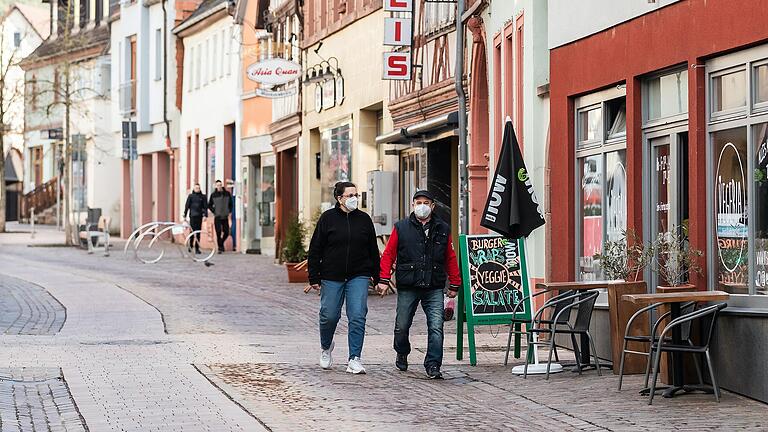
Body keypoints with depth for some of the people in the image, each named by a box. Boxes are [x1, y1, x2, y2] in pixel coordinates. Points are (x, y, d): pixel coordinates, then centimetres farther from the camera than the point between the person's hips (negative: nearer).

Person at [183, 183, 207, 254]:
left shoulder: (203, 197, 7)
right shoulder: (190, 196, 6)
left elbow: (205, 206, 6)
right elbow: (187, 206, 6)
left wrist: (205, 215, -5)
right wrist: (185, 215, 1)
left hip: (199, 216, 1)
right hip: (192, 216, -1)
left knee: (198, 232, 1)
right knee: (192, 231, -6)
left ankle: (197, 248, 4)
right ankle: (191, 245, 8)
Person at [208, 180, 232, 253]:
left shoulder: (227, 193, 4)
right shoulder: (213, 195, 0)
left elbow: (230, 204, 15)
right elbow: (209, 205, 8)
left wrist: (229, 212, 5)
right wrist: (214, 212, -2)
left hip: (225, 217, 2)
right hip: (217, 217, -2)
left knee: (226, 233, 2)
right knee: (218, 233, -5)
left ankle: (221, 243, 28)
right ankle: (220, 247, 2)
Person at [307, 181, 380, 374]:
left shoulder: (364, 219, 6)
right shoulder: (328, 218, -1)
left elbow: (373, 250, 13)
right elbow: (315, 250, 0)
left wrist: (377, 276, 11)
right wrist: (314, 278, -4)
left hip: (359, 277, 1)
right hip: (332, 277, -1)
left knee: (357, 317, -9)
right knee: (329, 315, 5)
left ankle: (354, 360, -6)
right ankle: (326, 348, 35)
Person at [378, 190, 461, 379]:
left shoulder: (443, 229, 9)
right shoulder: (401, 228, 4)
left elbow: (450, 258, 13)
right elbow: (388, 254, 4)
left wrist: (454, 284, 11)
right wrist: (384, 279, -5)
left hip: (434, 288, 0)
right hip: (407, 288, 0)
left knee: (436, 328, -10)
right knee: (402, 326, 10)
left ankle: (433, 365, -6)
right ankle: (402, 354, 37)